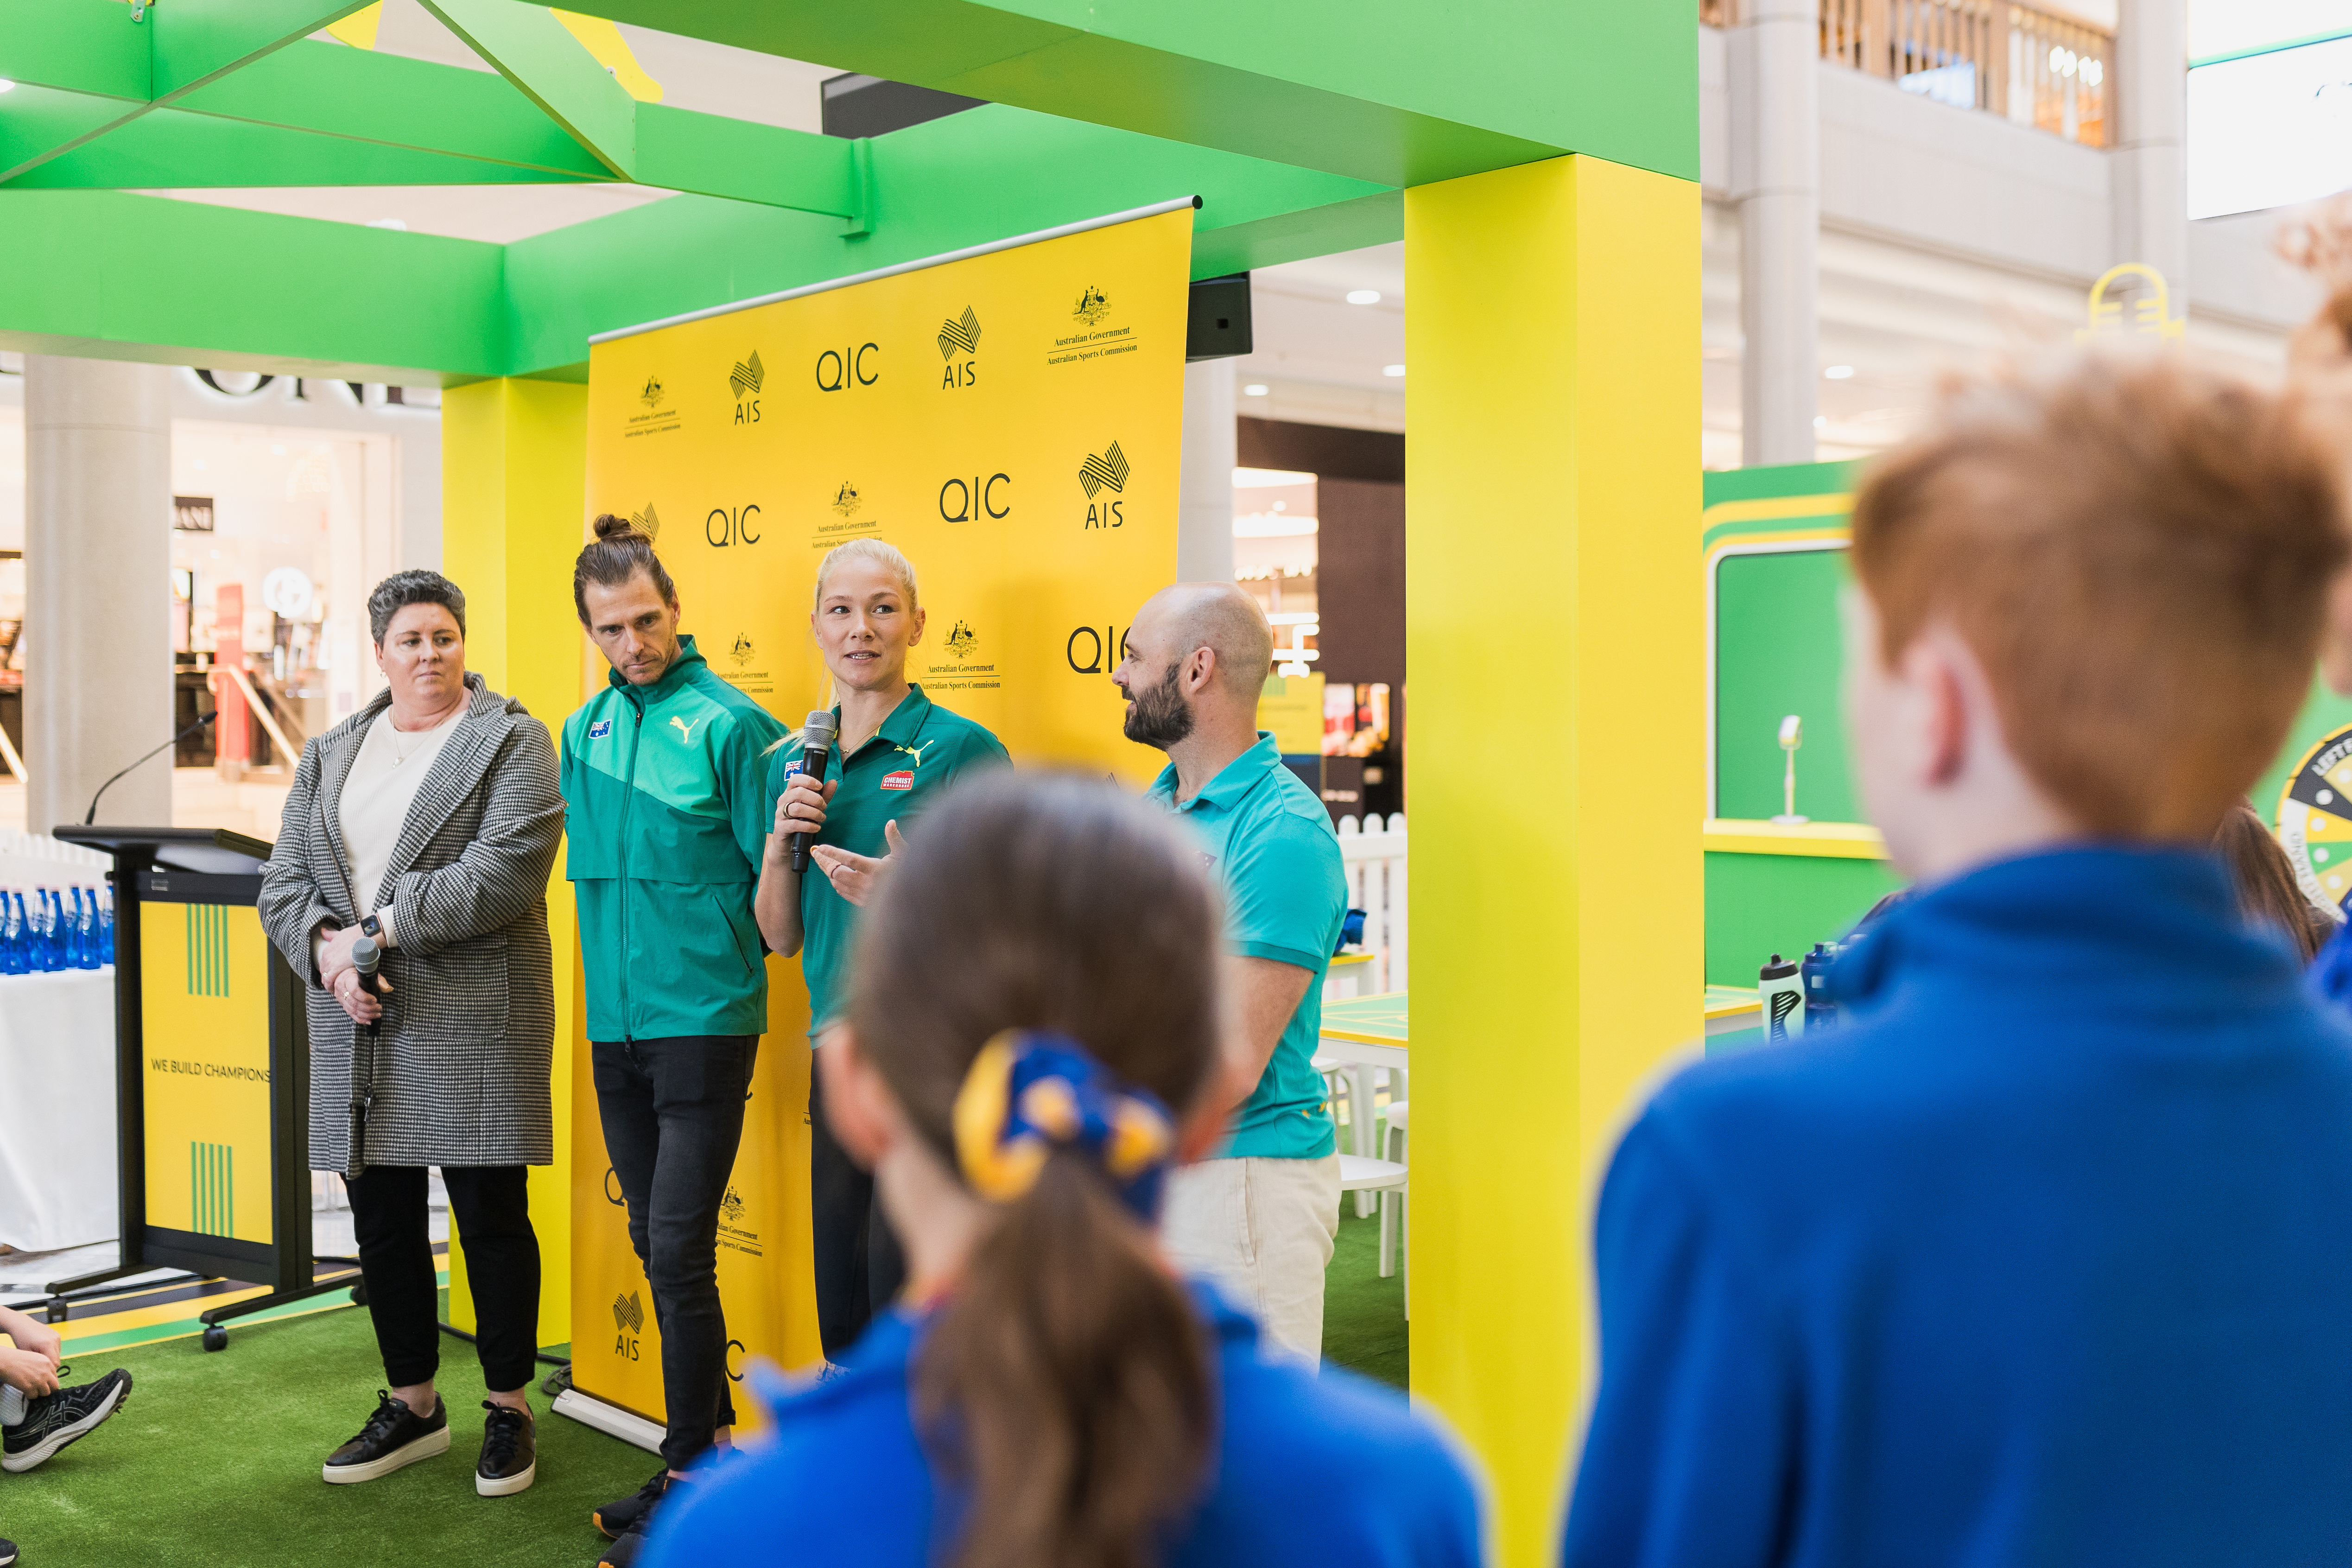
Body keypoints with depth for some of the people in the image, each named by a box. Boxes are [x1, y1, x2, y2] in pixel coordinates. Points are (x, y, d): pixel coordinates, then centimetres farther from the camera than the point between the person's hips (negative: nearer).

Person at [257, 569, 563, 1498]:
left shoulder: (511, 742, 0)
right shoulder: (329, 756, 17)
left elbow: (504, 872, -14)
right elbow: (284, 882, 10)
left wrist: (381, 926, -15)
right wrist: (329, 953, -10)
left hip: (474, 1021, -5)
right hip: (357, 1026, 5)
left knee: (492, 1218, 1)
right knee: (381, 1224, 11)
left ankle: (509, 1408, 16)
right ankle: (413, 1405, 27)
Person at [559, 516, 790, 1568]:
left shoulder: (730, 723, -9)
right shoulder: (584, 730, 10)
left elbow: (773, 880, -8)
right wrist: (622, 956, 13)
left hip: (702, 1024, -7)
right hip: (615, 1026, 7)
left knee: (680, 1251, -5)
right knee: (654, 1244, 14)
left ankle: (690, 1480, 7)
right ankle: (712, 1436, 29)